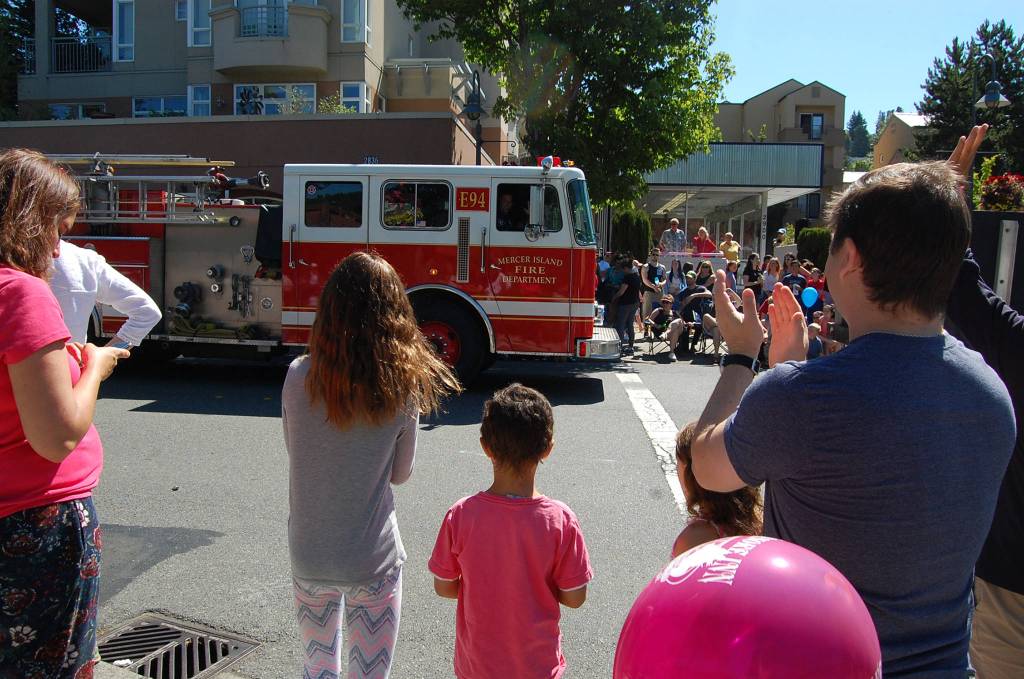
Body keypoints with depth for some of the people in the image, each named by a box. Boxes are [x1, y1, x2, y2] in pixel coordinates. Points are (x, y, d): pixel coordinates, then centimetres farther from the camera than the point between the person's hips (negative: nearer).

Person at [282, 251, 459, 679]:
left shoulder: (298, 377, -13)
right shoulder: (402, 387, -15)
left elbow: (294, 449, 2)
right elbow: (400, 474, -3)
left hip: (308, 558, 2)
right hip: (373, 560, -2)